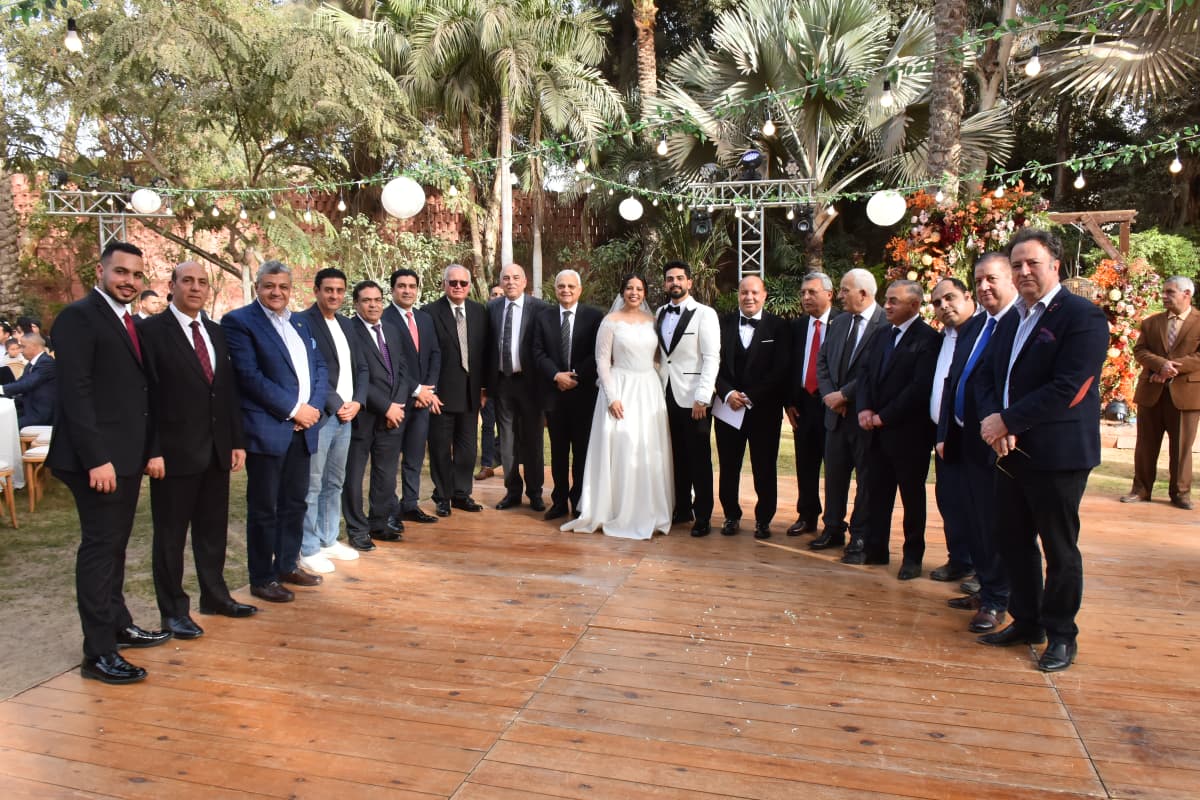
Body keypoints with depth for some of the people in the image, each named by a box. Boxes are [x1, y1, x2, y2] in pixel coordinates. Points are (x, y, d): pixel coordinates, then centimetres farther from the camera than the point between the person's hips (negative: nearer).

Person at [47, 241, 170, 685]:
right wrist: (96, 458, -22)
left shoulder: (130, 322, 14)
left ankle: (119, 626, 30)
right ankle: (98, 653, 5)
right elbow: (75, 392, -18)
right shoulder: (79, 316, -11)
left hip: (127, 454, 8)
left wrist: (146, 450, 10)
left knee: (115, 544, 17)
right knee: (99, 546, -3)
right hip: (98, 457, -8)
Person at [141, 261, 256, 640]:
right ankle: (173, 610, 20)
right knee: (171, 534, 7)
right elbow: (146, 395, -12)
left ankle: (215, 595, 31)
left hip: (217, 450, 6)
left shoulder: (215, 332, 12)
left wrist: (237, 441, 8)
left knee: (213, 529, 16)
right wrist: (152, 451, -16)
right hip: (175, 451, -6)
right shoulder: (152, 330, -7)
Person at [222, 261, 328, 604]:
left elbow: (319, 367, 13)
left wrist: (313, 406, -5)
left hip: (302, 428, 6)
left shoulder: (300, 322, 15)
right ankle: (261, 578, 14)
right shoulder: (238, 321, -6)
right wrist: (293, 409, -15)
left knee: (295, 502, 14)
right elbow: (250, 375, -15)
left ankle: (287, 564, 29)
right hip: (266, 429, -6)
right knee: (264, 507, 3)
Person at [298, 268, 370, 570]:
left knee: (334, 483, 14)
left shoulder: (345, 324, 15)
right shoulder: (303, 322, -8)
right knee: (312, 485, -1)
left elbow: (361, 367, 16)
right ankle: (309, 549, 8)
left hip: (345, 416, 8)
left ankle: (328, 540, 25)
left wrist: (356, 402, 1)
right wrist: (337, 405, -13)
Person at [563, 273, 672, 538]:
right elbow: (602, 362, -6)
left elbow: (659, 356, 14)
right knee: (620, 449, -3)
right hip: (621, 389, -4)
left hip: (649, 391, 4)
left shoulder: (652, 321, 10)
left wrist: (660, 391, 4)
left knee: (650, 451, 6)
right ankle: (619, 513, 9)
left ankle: (647, 512, 20)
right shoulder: (611, 322, -3)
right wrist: (612, 397, -14)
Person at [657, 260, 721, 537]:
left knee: (699, 459, 1)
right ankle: (682, 508, 23)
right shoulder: (660, 314, 12)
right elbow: (660, 354, 14)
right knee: (677, 456, 11)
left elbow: (712, 358, -10)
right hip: (668, 396, 5)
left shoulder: (705, 314, -5)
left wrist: (702, 397, -16)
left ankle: (702, 516, 11)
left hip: (693, 399, -5)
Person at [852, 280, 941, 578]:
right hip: (879, 430, 7)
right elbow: (867, 374, 12)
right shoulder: (883, 335, 13)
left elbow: (920, 387, -19)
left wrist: (884, 416, -16)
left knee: (912, 495, 7)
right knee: (877, 491, 13)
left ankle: (913, 556, 19)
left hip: (909, 432, -7)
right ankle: (875, 549, 24)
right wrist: (864, 408, -5)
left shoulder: (928, 338, -12)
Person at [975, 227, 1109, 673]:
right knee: (1013, 541, 14)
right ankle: (1026, 622, 30)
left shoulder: (1083, 317, -11)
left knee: (1059, 548, 5)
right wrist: (992, 419, -9)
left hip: (1057, 453, -7)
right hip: (1011, 451, 7)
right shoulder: (1011, 321, 15)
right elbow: (986, 376, 11)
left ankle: (1061, 635, 21)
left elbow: (1067, 389, -20)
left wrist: (1007, 422, -18)